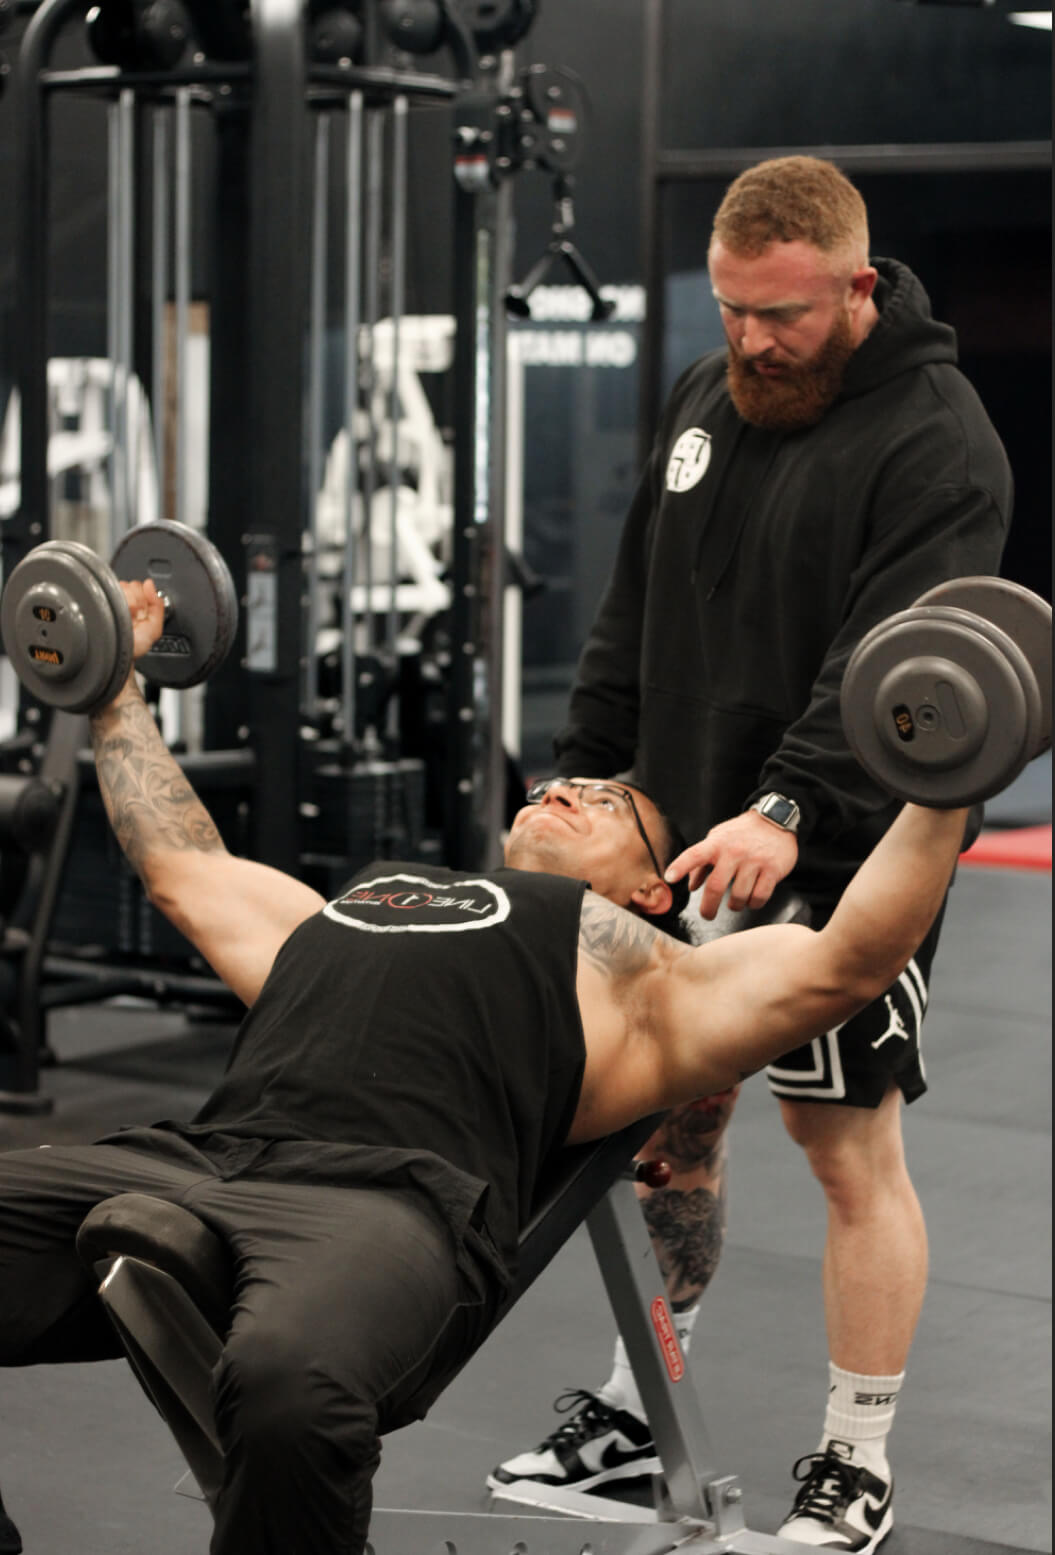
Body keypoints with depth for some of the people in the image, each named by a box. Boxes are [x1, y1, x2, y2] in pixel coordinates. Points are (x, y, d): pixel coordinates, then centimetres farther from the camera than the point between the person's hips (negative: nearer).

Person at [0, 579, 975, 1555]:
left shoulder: (643, 975, 24)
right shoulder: (353, 902, 40)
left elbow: (850, 959, 13)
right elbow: (183, 866, 53)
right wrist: (115, 684, 58)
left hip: (392, 1198, -5)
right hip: (200, 1154, 5)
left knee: (288, 1381, -40)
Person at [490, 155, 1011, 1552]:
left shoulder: (935, 439, -14)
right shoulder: (706, 398, 11)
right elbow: (637, 609, 18)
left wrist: (789, 812, -36)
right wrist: (584, 773, 12)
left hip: (835, 862, -7)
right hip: (680, 841, 7)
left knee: (851, 1149, 0)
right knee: (668, 1122, 14)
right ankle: (634, 1408, 28)